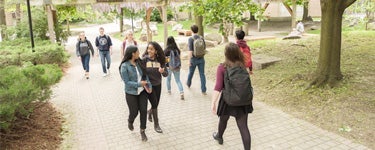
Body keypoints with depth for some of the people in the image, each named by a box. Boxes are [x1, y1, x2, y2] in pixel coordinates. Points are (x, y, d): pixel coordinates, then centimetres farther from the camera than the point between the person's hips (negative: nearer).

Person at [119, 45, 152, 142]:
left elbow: (145, 75, 4)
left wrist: (149, 85, -9)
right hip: (131, 93, -4)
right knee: (134, 112, 9)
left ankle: (142, 131, 21)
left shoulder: (139, 62, -2)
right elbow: (127, 82, -18)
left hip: (142, 91, 4)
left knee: (143, 110, 3)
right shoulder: (124, 66, -18)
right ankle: (130, 121, 45)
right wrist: (139, 84, -24)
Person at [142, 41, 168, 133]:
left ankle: (149, 112, 49)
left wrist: (162, 71, -27)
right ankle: (156, 124, 12)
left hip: (158, 85, 3)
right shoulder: (144, 59, -12)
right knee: (154, 104, -6)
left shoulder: (160, 60, -6)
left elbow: (166, 74, -5)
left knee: (156, 104, 13)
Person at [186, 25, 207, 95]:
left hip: (194, 59, -3)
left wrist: (189, 61, -15)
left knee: (191, 72, 20)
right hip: (201, 59, 3)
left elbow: (190, 51, -19)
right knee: (202, 74, 4)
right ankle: (203, 90, 2)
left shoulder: (190, 39, -14)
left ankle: (188, 84, 45)